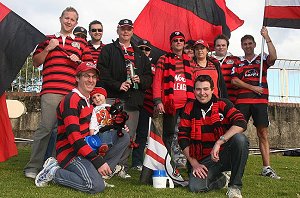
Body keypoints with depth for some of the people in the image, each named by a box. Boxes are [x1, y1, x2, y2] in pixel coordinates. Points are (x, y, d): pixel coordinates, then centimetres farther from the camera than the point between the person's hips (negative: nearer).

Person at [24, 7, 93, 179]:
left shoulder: (81, 43, 21)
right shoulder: (48, 39, 19)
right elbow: (36, 62, 15)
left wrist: (79, 61, -1)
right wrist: (47, 49, 0)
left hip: (72, 92, 2)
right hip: (51, 91, -2)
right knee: (46, 128, -10)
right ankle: (33, 167, -3)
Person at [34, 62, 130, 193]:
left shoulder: (88, 99, 15)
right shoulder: (71, 100, -16)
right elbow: (73, 136, -24)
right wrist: (98, 161, -26)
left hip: (86, 147, 9)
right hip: (70, 152, -9)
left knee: (124, 136, 5)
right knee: (97, 186, -27)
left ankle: (97, 174, -8)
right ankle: (53, 172, -6)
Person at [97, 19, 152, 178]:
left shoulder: (140, 54, 23)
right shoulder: (108, 50, 10)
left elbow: (149, 76, 20)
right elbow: (102, 73, -2)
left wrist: (140, 80, -2)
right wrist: (118, 85, -14)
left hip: (133, 100, 4)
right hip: (113, 98, -4)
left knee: (129, 135, 3)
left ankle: (122, 167, 12)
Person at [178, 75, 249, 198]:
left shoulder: (223, 104, -4)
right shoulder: (190, 109, 2)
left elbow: (241, 123, -21)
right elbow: (183, 138, 2)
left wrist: (219, 142, -29)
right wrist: (194, 163, -5)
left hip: (225, 155, -1)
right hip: (203, 160, 2)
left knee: (240, 139, -31)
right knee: (195, 187, -23)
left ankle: (235, 186, -15)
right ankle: (219, 180, 15)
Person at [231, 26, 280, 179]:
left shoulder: (262, 59, 13)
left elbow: (273, 57, -9)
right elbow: (234, 81, 2)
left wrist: (267, 38, -10)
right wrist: (253, 88, -5)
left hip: (260, 101, 0)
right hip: (242, 101, 1)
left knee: (263, 133, -2)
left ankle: (267, 168, -1)